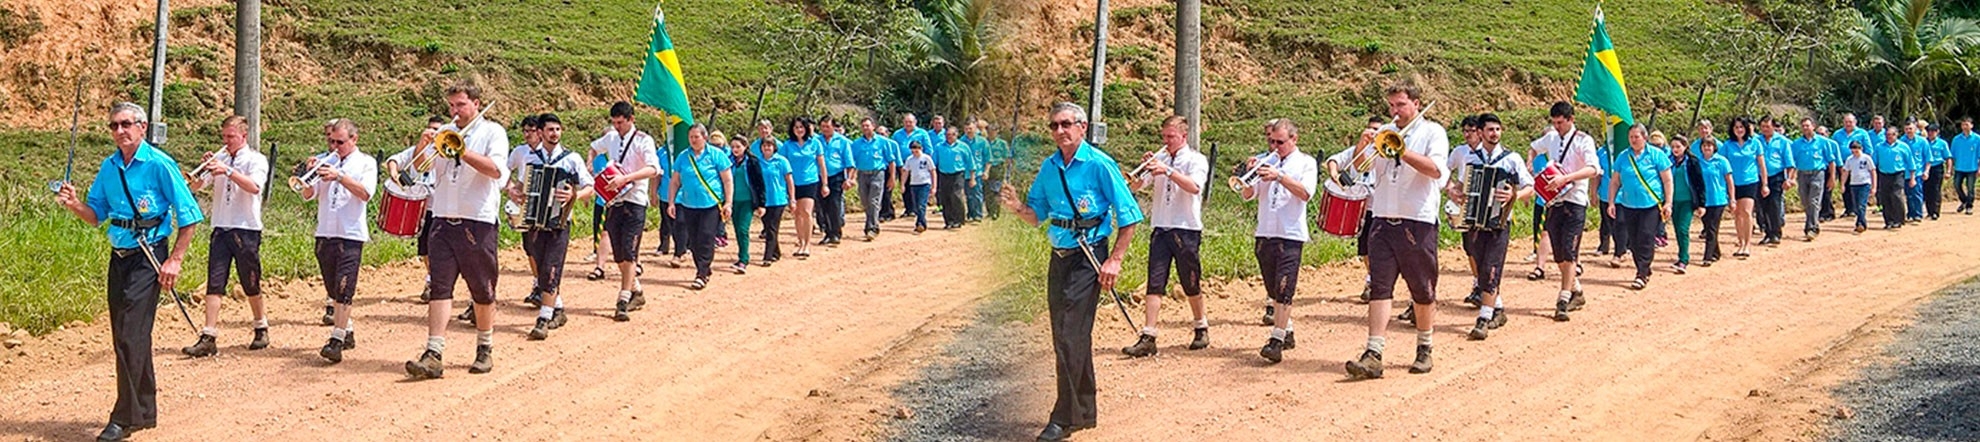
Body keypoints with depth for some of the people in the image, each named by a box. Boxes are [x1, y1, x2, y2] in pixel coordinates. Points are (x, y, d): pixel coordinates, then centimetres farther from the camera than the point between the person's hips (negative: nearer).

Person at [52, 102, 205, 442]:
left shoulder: (159, 165, -10)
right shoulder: (109, 168, 9)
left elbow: (189, 215, -8)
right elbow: (96, 215, 16)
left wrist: (175, 261, -13)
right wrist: (75, 204, -6)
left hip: (148, 258, -7)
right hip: (118, 257, 7)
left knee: (131, 336, -12)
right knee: (123, 338, 12)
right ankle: (145, 410, 23)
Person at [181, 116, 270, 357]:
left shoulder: (256, 160, -1)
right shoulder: (218, 159, 11)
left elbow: (254, 187, -20)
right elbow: (195, 187, 5)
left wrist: (228, 171, -30)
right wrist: (203, 168, -14)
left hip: (246, 230, -3)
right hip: (220, 229, 3)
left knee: (251, 286, 8)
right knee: (214, 284, -5)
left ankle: (261, 329, 27)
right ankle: (209, 338, -9)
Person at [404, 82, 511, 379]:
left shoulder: (492, 132, 1)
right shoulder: (445, 132, 15)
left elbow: (495, 170, -15)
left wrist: (462, 151, -20)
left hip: (478, 223, -3)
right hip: (444, 220, 3)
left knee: (483, 292, 6)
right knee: (440, 288, -6)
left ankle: (485, 350, 22)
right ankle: (433, 355, -12)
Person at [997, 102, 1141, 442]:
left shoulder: (1099, 165, -10)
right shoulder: (1049, 168, 9)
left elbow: (1129, 216, -9)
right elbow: (1037, 215, 17)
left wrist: (1115, 260, -15)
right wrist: (1019, 207, -6)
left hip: (1088, 257, -7)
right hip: (1059, 257, 7)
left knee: (1071, 338, -11)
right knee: (1064, 338, 13)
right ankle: (1085, 410, 25)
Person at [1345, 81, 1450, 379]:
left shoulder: (1432, 132, 1)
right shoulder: (1385, 132, 14)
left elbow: (1435, 170, -15)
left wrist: (1402, 151, -21)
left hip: (1418, 223, -3)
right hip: (1383, 221, 3)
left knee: (1423, 292, 7)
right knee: (1380, 288, -5)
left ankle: (1424, 349, 24)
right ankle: (1373, 356, -12)